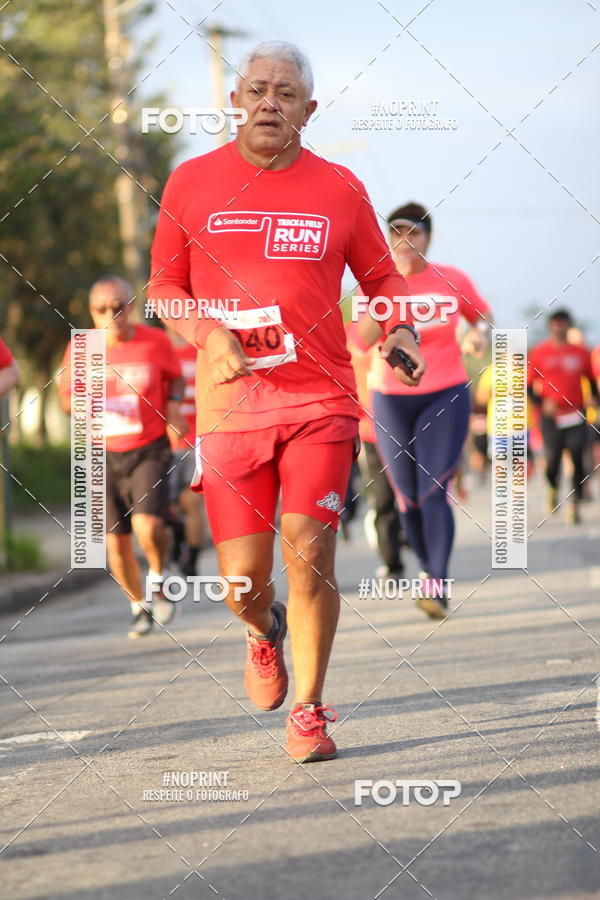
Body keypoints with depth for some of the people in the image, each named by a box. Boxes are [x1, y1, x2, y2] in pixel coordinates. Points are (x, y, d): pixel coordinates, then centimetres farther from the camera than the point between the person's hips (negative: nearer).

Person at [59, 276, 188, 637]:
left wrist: (173, 404, -5)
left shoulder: (156, 341, -7)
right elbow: (66, 400, 6)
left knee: (148, 525, -23)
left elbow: (175, 376, 14)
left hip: (150, 449, -2)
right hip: (106, 455, 2)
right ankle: (139, 606, 25)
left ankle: (157, 580, 7)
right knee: (116, 543, 1)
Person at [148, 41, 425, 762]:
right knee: (242, 579, -2)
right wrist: (208, 336, -8)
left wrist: (399, 332, -3)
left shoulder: (339, 189, 6)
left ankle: (309, 712, 8)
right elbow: (164, 286, 11)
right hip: (229, 405, 0)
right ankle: (264, 633, 36)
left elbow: (381, 276, 17)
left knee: (310, 554, -9)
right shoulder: (191, 182, 6)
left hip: (321, 400, 0)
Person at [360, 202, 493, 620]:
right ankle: (427, 566, 28)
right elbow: (365, 336, -14)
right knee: (409, 497, 5)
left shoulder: (453, 280, 1)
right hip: (392, 400, 1)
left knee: (434, 492, -14)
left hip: (446, 396, -1)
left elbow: (483, 315, 17)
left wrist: (480, 333, -5)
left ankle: (437, 585, -18)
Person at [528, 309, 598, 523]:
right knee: (552, 459, -5)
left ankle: (574, 504, -3)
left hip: (575, 415, 1)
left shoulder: (581, 352, 7)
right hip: (551, 415, -1)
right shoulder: (539, 353, 2)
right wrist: (542, 402, -11)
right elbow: (529, 385, 4)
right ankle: (552, 489, 27)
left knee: (577, 459, -9)